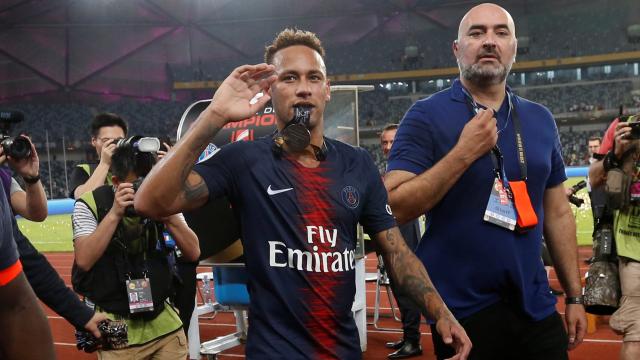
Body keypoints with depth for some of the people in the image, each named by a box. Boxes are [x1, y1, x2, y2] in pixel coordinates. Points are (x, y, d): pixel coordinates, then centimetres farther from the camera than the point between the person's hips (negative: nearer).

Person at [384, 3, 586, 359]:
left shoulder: (540, 119, 8)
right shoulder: (427, 116, -8)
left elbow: (558, 213, 12)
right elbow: (393, 208, -16)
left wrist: (575, 296, 10)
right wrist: (464, 153, -21)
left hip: (536, 307, 5)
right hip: (461, 312, -4)